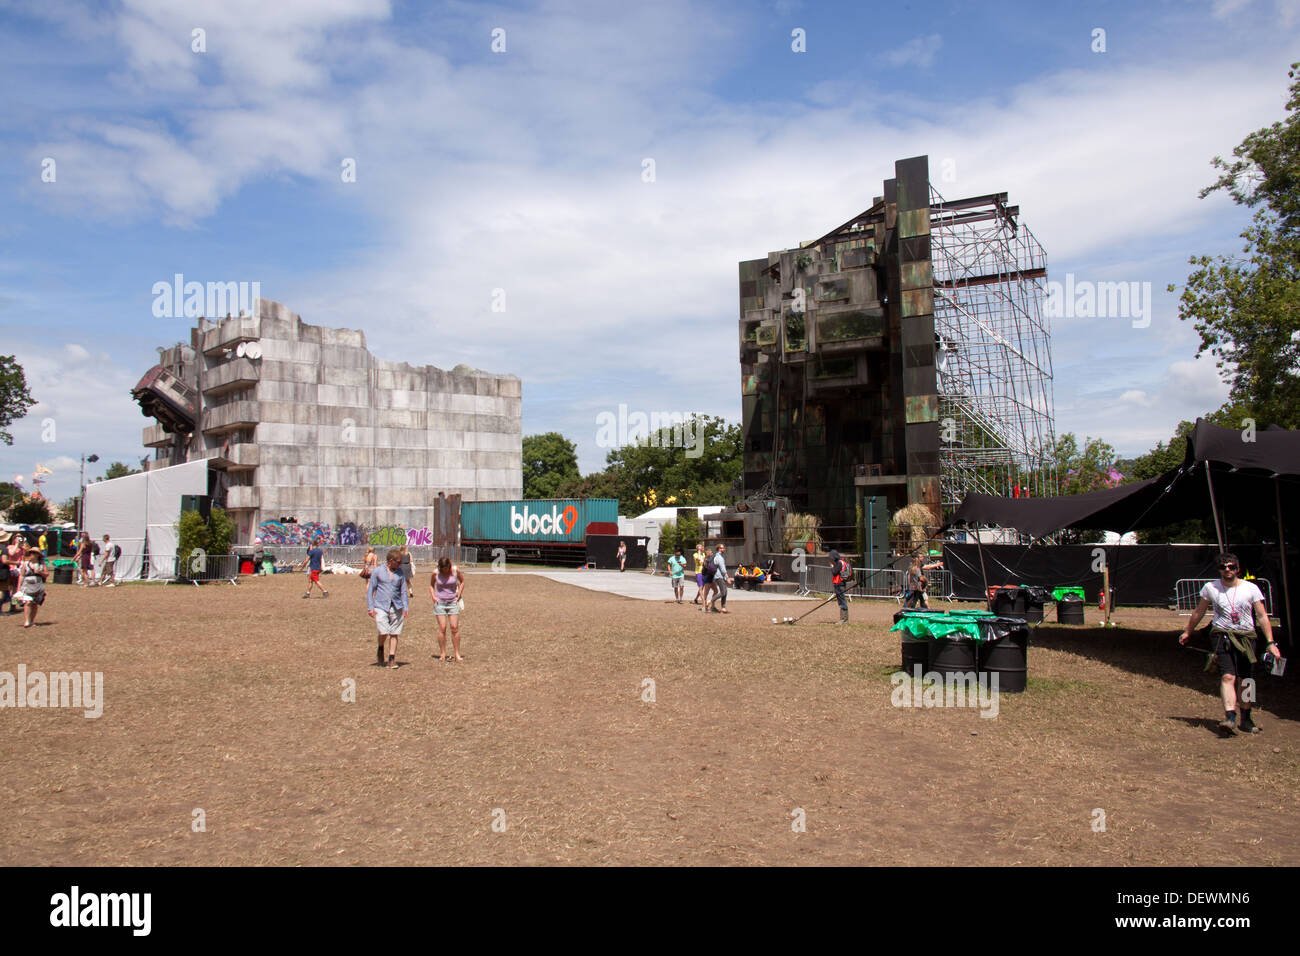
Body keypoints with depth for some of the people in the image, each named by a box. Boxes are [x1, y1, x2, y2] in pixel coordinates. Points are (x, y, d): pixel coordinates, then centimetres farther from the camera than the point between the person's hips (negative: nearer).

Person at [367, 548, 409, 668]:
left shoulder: (400, 572, 10)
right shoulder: (378, 571, 1)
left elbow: (403, 591, 14)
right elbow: (370, 589, 4)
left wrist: (405, 607, 4)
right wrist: (370, 607, -3)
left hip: (396, 608, 3)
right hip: (381, 606, -3)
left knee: (394, 634, 0)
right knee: (384, 632, -14)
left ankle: (392, 659, 7)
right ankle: (381, 649, 15)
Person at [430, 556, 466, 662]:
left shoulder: (455, 570, -6)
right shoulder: (435, 573, -6)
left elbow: (462, 581, 10)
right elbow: (431, 585, 13)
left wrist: (459, 595, 2)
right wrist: (433, 597, -1)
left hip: (453, 602, 0)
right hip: (440, 602, 0)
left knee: (455, 628, -4)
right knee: (442, 628, -4)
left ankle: (457, 654, 3)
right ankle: (442, 654, 5)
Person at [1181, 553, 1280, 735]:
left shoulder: (1251, 589, 2)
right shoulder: (1210, 588, 3)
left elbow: (1262, 617, 4)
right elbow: (1199, 612, 17)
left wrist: (1271, 642, -3)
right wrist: (1187, 632, 26)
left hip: (1246, 637, 1)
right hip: (1222, 636, -1)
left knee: (1245, 681, 6)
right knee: (1228, 676, -18)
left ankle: (1246, 720, 22)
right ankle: (1230, 718, -28)